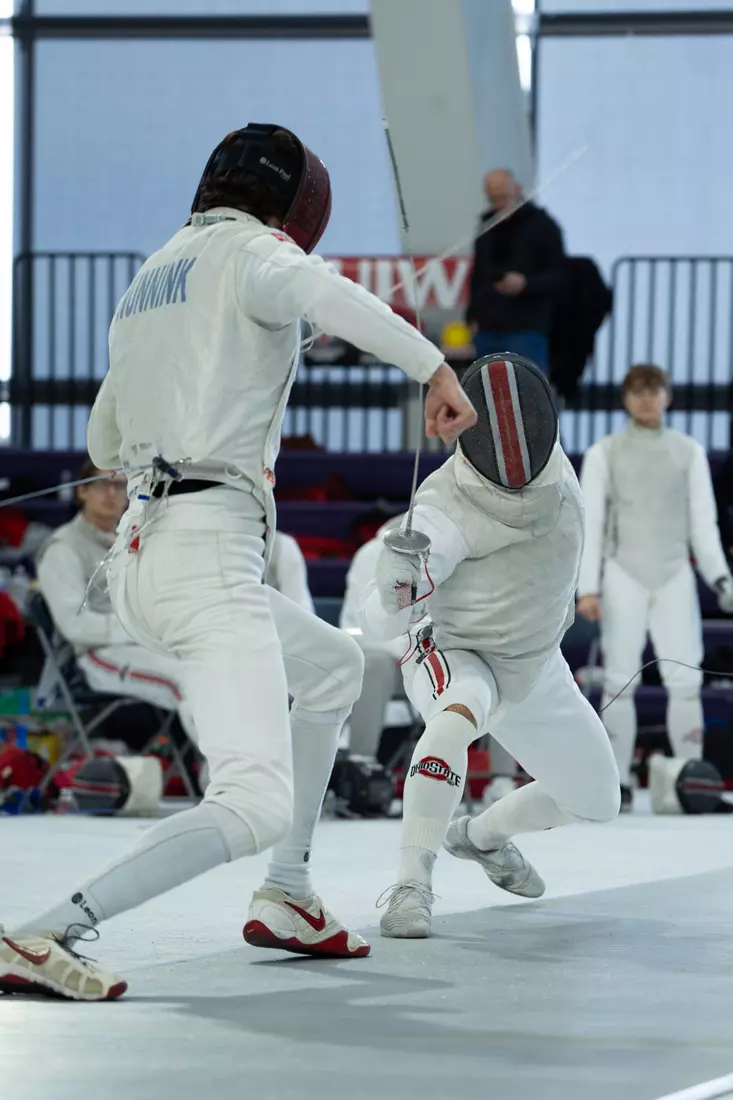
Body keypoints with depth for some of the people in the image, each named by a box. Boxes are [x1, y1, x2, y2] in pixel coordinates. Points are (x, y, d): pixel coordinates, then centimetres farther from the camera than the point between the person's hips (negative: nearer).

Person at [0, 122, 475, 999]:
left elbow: (105, 442, 36)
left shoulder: (144, 286, 23)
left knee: (333, 668, 32)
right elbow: (318, 290, -27)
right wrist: (435, 367, -30)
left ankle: (287, 899, 31)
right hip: (209, 556, -9)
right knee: (256, 810, -17)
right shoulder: (249, 250, 0)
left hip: (141, 556, 9)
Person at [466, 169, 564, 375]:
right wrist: (473, 316, 14)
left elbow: (560, 275, -5)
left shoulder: (542, 225, -1)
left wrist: (526, 284, -22)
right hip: (487, 330, 6)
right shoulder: (487, 227, 17)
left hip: (527, 331, -6)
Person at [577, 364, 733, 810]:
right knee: (621, 680, -1)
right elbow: (590, 521, 3)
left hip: (675, 575, 1)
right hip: (623, 575, -1)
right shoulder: (604, 453, 6)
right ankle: (618, 781, 1)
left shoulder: (689, 451, 10)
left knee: (685, 679, -6)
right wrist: (587, 586, -5)